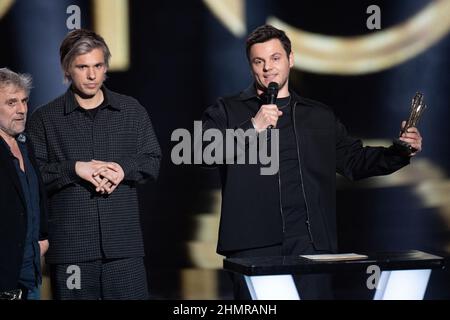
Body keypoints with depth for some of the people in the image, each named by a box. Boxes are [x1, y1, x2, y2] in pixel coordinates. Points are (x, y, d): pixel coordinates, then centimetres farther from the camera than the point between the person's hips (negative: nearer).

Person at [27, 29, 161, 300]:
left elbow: (152, 163, 11)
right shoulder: (45, 119, 5)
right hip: (70, 246, -1)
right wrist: (75, 169, -14)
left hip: (124, 244, 1)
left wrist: (123, 169, -9)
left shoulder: (132, 111, 12)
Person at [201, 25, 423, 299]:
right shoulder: (226, 111, 10)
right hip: (253, 243, -2)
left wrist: (400, 152, 6)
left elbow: (354, 160, 22)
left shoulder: (321, 117, 20)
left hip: (310, 240, 2)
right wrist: (252, 128, -14)